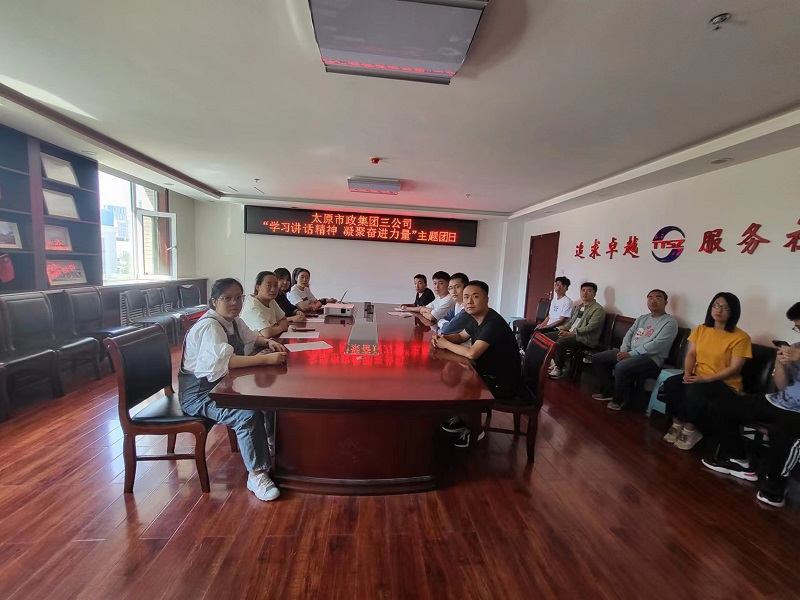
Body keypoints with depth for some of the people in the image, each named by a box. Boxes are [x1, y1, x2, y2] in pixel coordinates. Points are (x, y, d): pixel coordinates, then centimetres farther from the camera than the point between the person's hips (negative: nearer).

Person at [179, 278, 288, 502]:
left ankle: (273, 448, 15)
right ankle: (256, 475, -16)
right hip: (199, 392, -9)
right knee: (249, 414, -29)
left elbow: (251, 337, 24)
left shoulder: (234, 320, 5)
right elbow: (223, 361, -37)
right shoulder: (209, 326, -22)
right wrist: (266, 359, -40)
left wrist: (268, 342, 1)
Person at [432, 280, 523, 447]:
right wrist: (443, 338, -7)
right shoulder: (476, 318, 1)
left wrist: (446, 344, -20)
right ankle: (463, 419, 24)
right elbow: (461, 336, 16)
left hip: (503, 382, -9)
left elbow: (472, 353, -37)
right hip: (489, 372, 9)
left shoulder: (494, 323, -29)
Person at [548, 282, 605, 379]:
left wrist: (571, 333, -24)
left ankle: (559, 370, -15)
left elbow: (590, 327, -18)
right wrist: (562, 329, 0)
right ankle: (556, 362, 6)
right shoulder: (578, 306, 19)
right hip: (569, 333, 9)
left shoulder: (598, 309, -8)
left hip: (585, 338, -9)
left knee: (561, 341, -32)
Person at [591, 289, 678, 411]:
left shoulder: (670, 322, -6)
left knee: (621, 367, -35)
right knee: (597, 358, -2)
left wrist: (630, 354, -21)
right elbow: (629, 334, 13)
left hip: (650, 358, -8)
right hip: (630, 352, 8)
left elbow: (657, 345, -18)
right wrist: (623, 350, -8)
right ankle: (608, 391, 9)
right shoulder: (642, 318, 19)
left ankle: (619, 399, -9)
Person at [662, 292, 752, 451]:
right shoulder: (700, 329, 6)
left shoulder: (740, 337, -9)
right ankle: (677, 424, -9)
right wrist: (687, 373, -13)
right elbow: (691, 354, 5)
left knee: (694, 390, -34)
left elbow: (734, 368, -13)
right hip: (698, 377, 4)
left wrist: (706, 379, -23)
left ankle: (690, 430, -12)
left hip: (725, 384, -4)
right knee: (671, 383, -26)